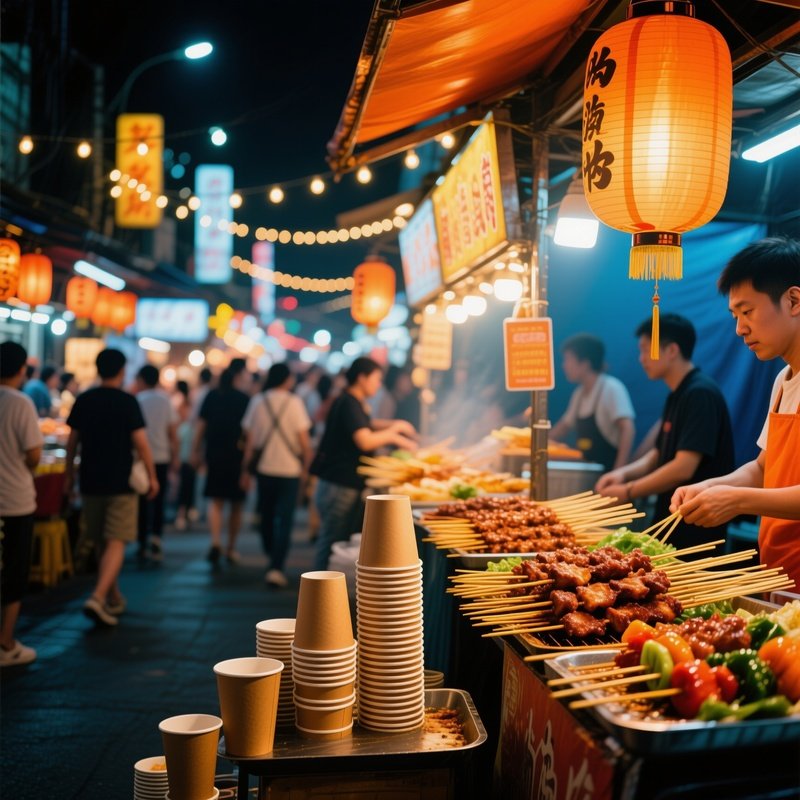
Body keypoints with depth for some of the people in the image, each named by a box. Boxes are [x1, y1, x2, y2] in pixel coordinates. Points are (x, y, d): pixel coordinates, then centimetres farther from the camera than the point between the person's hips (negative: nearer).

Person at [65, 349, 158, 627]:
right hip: (121, 482, -5)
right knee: (116, 543, -4)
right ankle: (98, 597, -20)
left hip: (91, 482, 5)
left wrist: (69, 475, 17)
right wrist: (152, 476, -2)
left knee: (102, 543, 16)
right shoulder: (127, 402, -9)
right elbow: (140, 442, -11)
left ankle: (114, 598, 28)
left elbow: (72, 441, 8)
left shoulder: (83, 400, 4)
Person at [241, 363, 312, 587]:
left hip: (264, 469, 3)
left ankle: (272, 558, 33)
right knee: (285, 520, 0)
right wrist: (307, 464, 5)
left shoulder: (257, 402, 0)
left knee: (267, 517, 18)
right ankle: (276, 568, -9)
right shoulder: (294, 402, -7)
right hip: (290, 469, -3)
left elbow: (250, 439, 1)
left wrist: (245, 469, 8)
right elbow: (303, 439, -8)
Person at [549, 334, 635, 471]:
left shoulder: (611, 388, -12)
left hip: (608, 469, -7)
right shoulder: (580, 393, 10)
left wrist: (619, 471, -28)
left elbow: (627, 429, -20)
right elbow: (565, 425, 24)